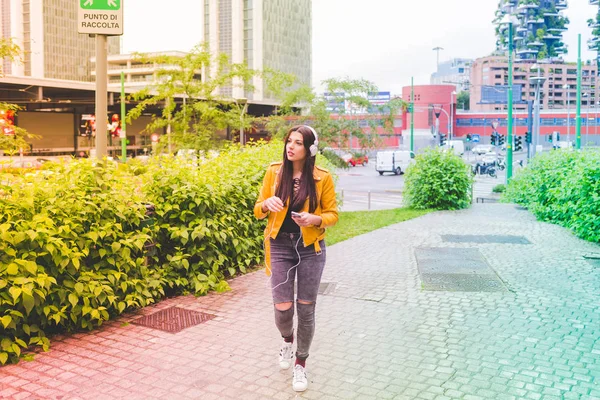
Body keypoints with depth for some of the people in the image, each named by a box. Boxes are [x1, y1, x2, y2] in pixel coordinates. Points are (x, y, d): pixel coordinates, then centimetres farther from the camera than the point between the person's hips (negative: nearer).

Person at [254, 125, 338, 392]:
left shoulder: (322, 178, -6)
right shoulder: (274, 172, -1)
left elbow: (333, 214, 1)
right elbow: (258, 211, 5)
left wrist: (315, 219, -20)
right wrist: (267, 203, -18)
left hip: (310, 249, -1)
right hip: (280, 246, 1)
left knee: (305, 309, 4)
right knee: (282, 308, -3)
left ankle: (301, 364, 26)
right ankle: (287, 340, 34)